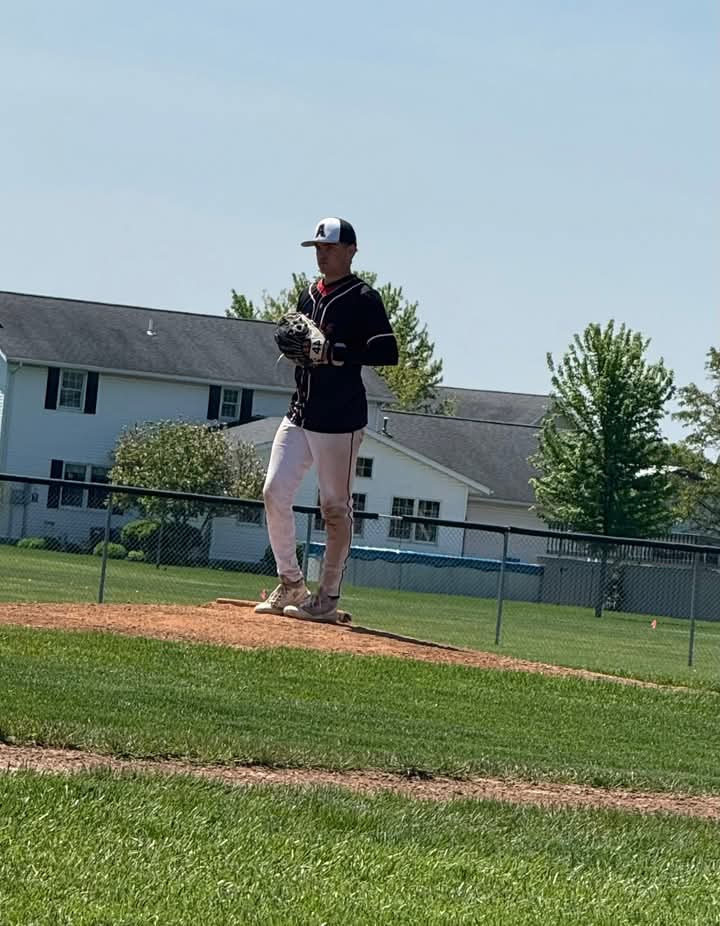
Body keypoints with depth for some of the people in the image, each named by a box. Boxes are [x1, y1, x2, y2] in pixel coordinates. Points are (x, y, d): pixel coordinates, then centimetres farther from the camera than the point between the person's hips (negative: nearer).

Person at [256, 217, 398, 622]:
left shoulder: (363, 299, -7)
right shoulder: (309, 296, 15)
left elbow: (388, 353, -14)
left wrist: (335, 352, -21)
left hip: (340, 421, -7)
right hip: (299, 415, 7)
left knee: (336, 508, -1)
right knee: (275, 493, 1)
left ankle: (328, 598, 6)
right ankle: (291, 584, 14)